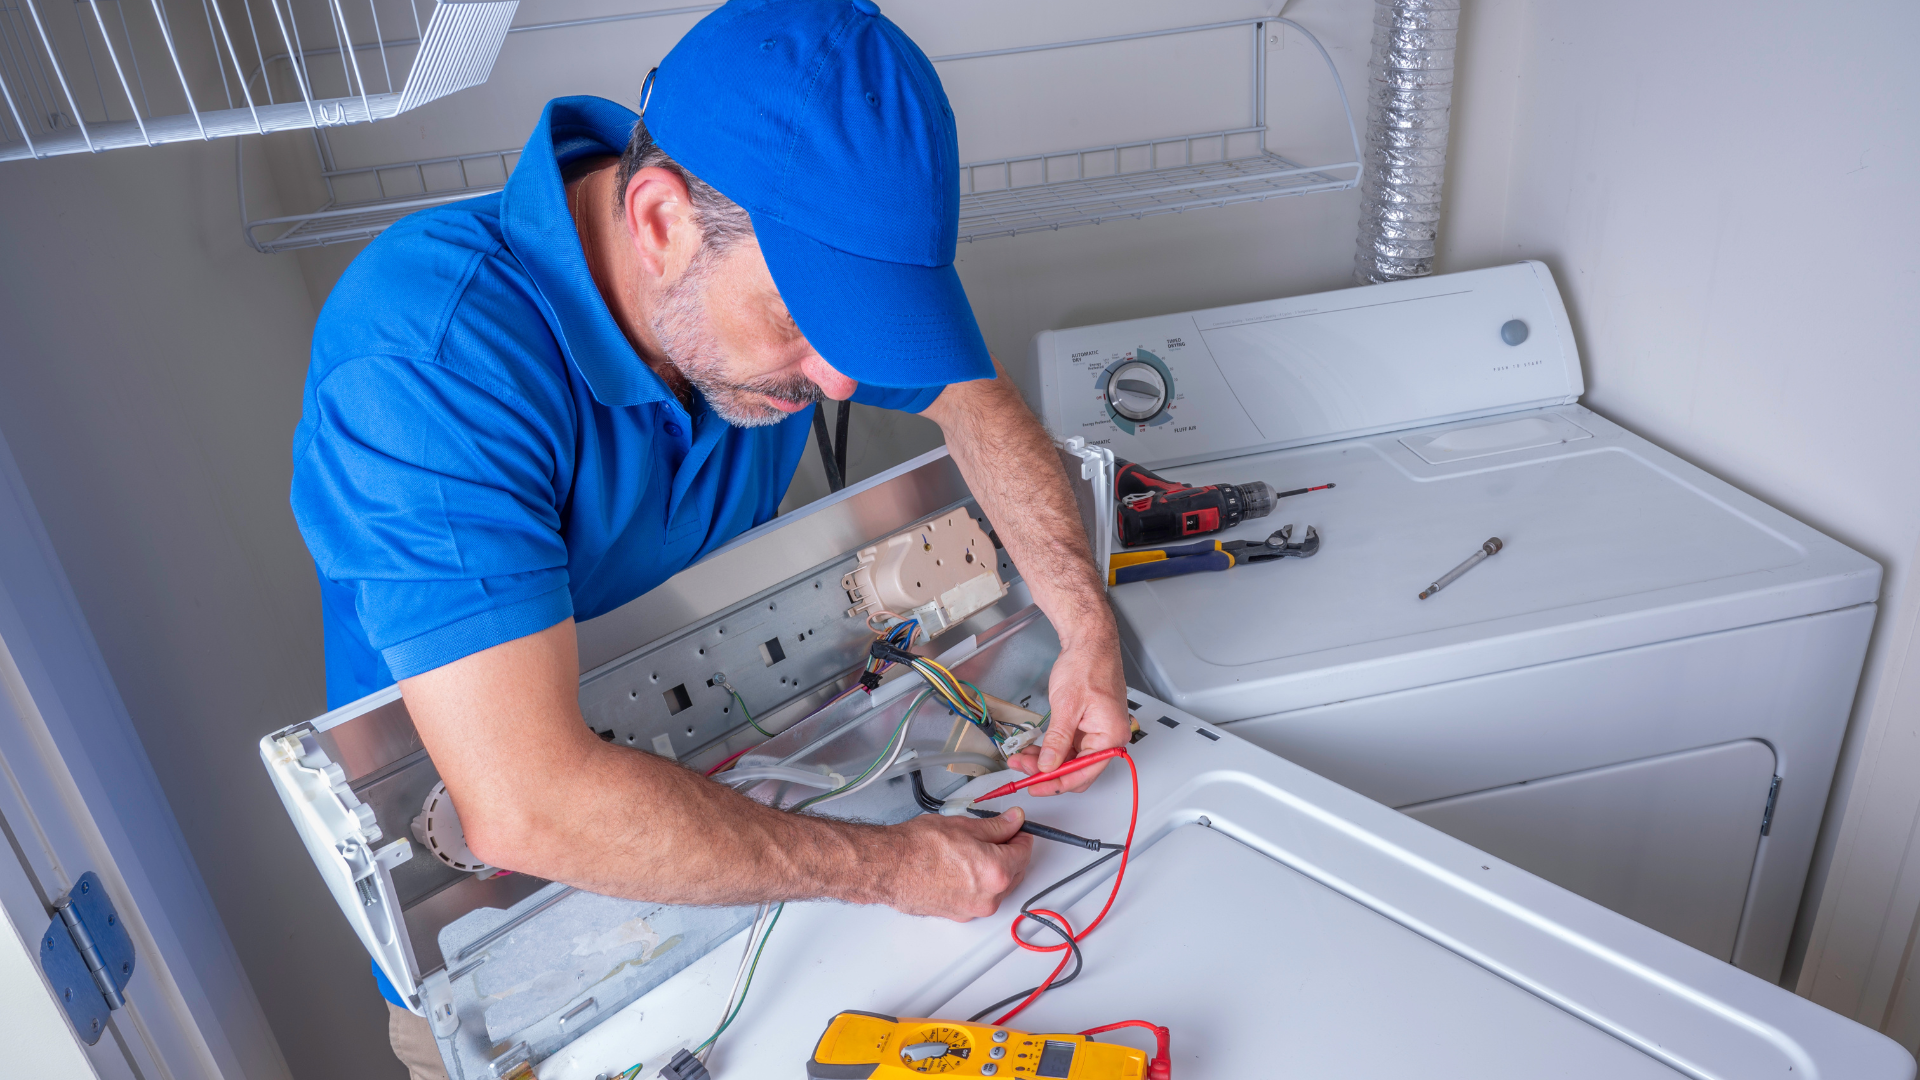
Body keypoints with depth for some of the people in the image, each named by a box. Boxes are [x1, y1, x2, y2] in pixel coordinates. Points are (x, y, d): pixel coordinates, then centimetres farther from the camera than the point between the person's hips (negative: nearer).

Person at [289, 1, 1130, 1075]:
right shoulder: (426, 357, -38)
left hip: (720, 761, 5)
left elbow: (978, 400, -3)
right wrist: (885, 867, -36)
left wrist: (1087, 626, -16)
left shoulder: (786, 263, -18)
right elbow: (527, 806, -43)